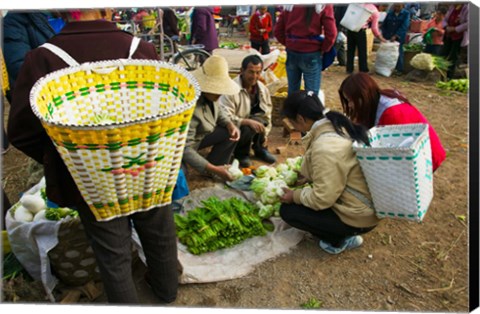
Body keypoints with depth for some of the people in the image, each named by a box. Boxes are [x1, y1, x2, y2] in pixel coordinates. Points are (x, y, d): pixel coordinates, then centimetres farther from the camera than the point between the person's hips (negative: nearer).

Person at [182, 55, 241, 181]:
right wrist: (214, 169, -31)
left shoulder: (209, 94, -15)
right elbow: (185, 149, -33)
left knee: (231, 133, -7)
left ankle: (213, 170, 7)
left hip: (199, 135, 8)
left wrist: (230, 124, -10)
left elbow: (218, 109, 10)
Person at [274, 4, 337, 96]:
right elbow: (331, 33, -11)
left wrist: (287, 43, 15)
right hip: (311, 54, -4)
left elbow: (277, 30, 8)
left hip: (292, 52, 4)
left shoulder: (289, 5, 4)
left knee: (292, 91, 15)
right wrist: (323, 49, 4)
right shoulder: (324, 5, -8)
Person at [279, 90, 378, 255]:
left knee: (287, 210, -3)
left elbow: (322, 199, -24)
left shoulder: (325, 148, -30)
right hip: (367, 202, 9)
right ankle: (343, 234, 16)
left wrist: (295, 195, -8)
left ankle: (339, 240, 6)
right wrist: (308, 176, 12)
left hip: (358, 216, -9)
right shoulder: (338, 125, -1)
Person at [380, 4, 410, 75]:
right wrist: (384, 34, 1)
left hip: (399, 38, -3)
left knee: (398, 53, 0)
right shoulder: (390, 13, 8)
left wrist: (396, 36, -22)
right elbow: (384, 24, 13)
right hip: (388, 37, 3)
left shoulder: (406, 14, -2)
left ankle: (399, 70, 10)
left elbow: (404, 26, -12)